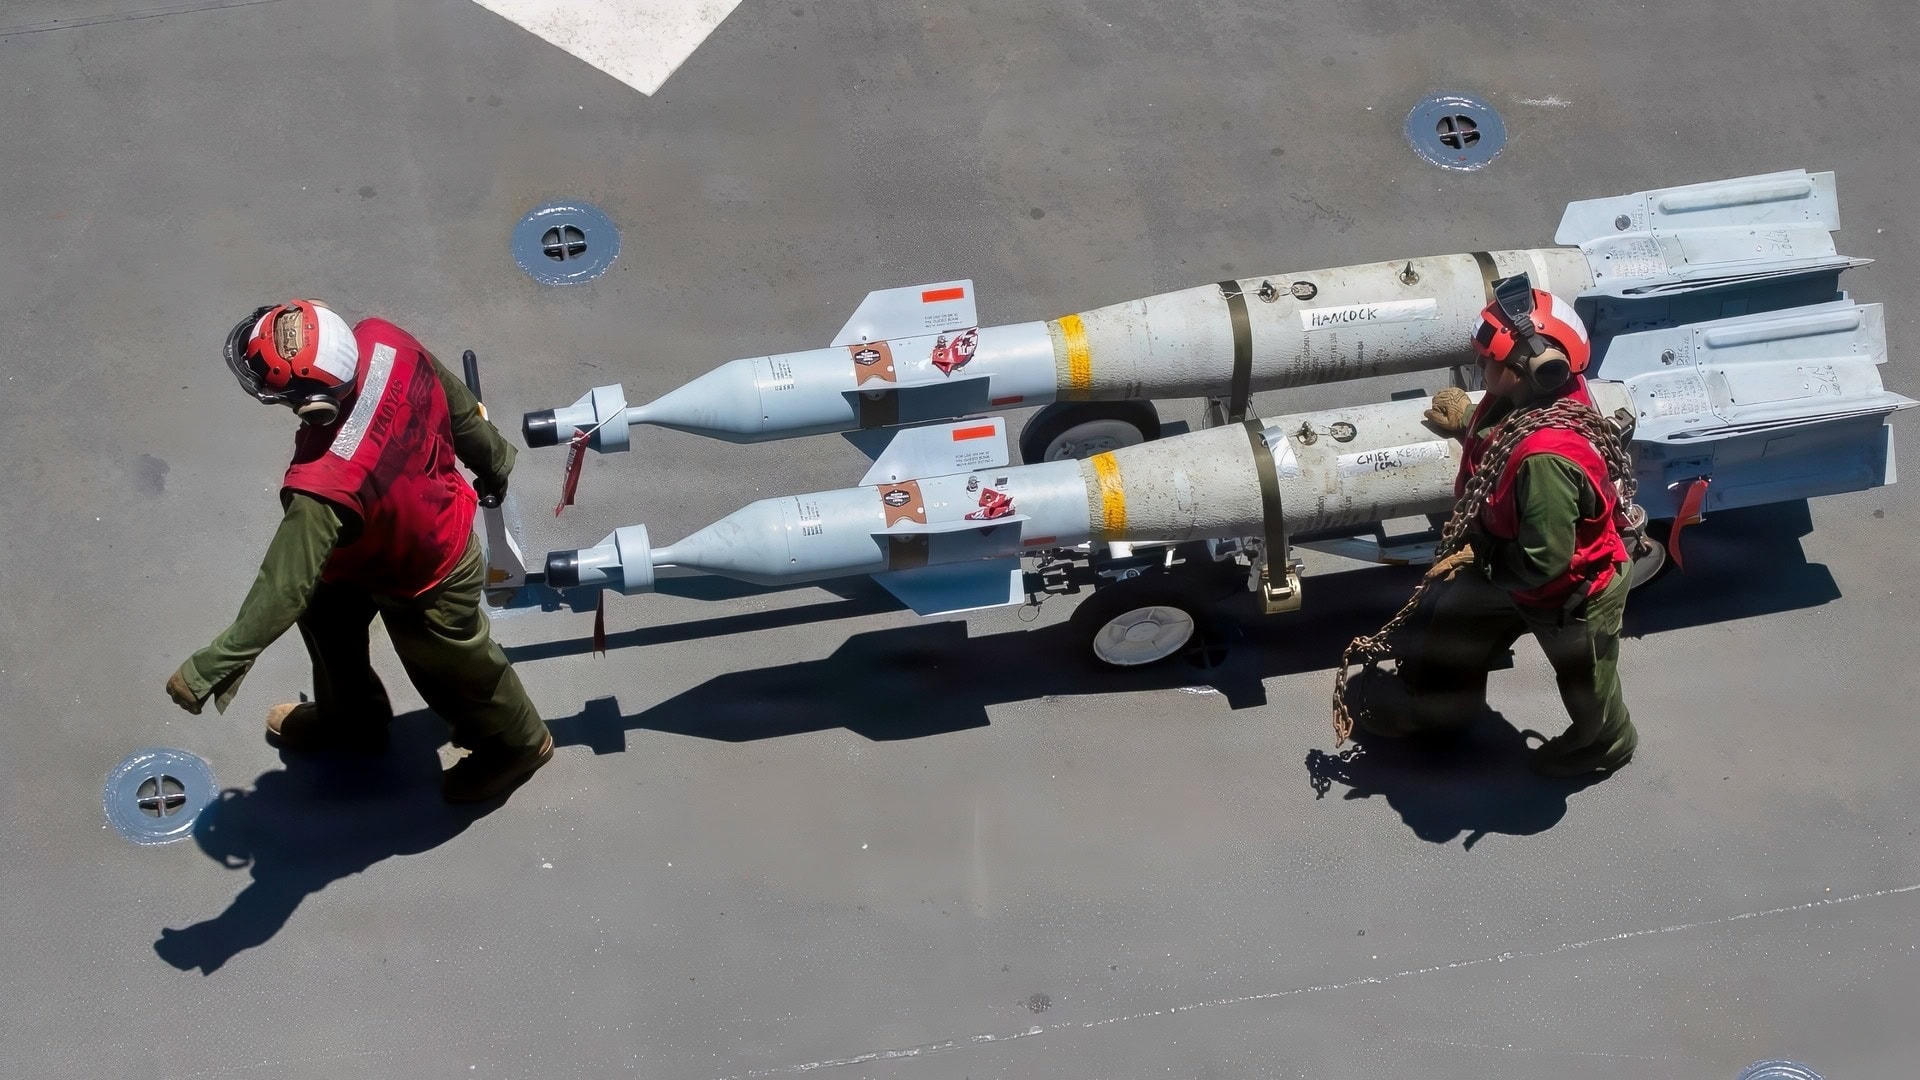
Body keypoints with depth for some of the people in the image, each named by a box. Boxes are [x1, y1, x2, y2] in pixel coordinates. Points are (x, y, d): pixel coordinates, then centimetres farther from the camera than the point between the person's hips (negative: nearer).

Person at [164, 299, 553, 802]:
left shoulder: (325, 486, -47)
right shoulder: (382, 342, -29)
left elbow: (284, 587, -38)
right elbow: (455, 400, -9)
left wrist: (209, 668, -26)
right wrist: (493, 462, 13)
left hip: (426, 584, -7)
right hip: (434, 517, 7)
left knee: (452, 671, 23)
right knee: (327, 608, 28)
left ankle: (516, 745, 54)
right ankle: (351, 717, 57)